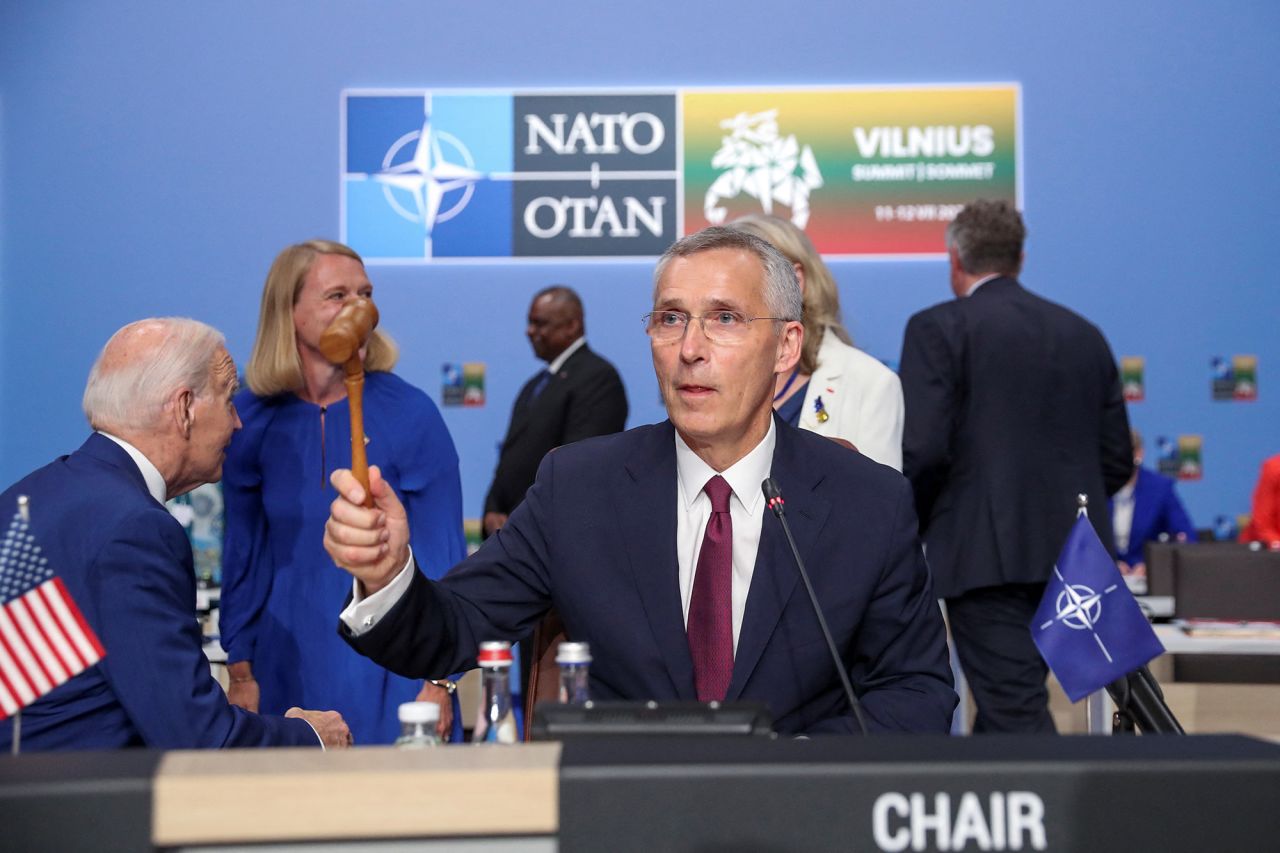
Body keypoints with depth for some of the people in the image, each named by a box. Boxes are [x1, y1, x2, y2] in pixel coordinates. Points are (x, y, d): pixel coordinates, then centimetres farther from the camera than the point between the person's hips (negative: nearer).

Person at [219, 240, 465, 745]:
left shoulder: (410, 413, -9)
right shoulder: (252, 421, -2)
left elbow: (442, 558, -6)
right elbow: (243, 555, 6)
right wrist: (241, 674, 5)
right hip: (288, 663, 2)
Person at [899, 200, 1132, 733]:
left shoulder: (938, 328, -5)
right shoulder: (1085, 334, 13)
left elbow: (923, 449, -14)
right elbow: (1118, 460, 13)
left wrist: (909, 531, 3)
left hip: (988, 554, -7)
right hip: (1075, 557, 7)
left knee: (1016, 714, -6)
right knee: (1007, 704, 18)